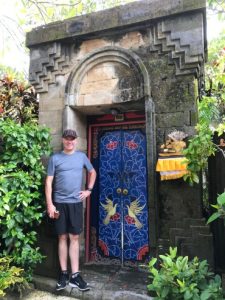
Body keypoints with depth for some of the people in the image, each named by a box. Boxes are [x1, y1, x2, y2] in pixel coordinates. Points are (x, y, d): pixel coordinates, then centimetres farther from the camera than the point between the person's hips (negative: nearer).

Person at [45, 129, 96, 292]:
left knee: (74, 238, 6)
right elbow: (49, 182, -2)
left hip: (76, 202, 1)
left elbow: (93, 172, 19)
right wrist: (49, 204, -8)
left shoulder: (81, 156, 6)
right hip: (59, 203, -1)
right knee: (63, 237, 8)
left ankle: (75, 275, 15)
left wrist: (89, 190, 8)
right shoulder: (55, 158, 0)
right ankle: (64, 273, 21)